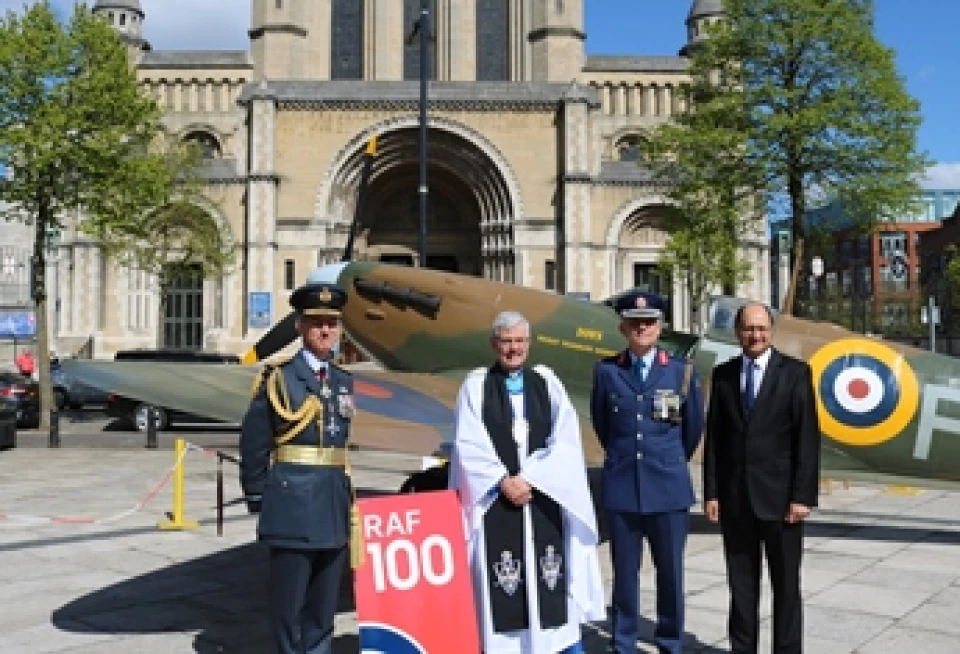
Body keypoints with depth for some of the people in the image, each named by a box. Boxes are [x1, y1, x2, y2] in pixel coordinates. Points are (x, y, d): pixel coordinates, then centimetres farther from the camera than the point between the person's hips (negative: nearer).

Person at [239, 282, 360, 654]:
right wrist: (257, 498, -4)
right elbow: (254, 445, -5)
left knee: (323, 608, 14)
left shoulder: (344, 382, 12)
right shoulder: (278, 377, -5)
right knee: (288, 606, 5)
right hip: (292, 507, -5)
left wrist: (347, 500, 13)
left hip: (335, 509, 5)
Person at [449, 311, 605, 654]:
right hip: (495, 496, -1)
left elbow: (565, 441, 0)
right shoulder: (476, 385, 2)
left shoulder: (547, 381, 8)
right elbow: (468, 445, -5)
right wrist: (503, 481, -13)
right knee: (499, 583, -1)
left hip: (545, 495, 2)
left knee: (552, 574, 5)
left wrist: (530, 478, -10)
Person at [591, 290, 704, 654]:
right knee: (624, 572, 7)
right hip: (621, 487, 0)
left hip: (669, 487, 0)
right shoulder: (606, 371, 1)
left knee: (670, 572, 8)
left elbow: (694, 427, 12)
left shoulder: (682, 371, 0)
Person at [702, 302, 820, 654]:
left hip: (779, 495, -2)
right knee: (741, 582, 11)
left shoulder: (796, 372, -2)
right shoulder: (723, 374, 6)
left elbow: (808, 437, -6)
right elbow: (714, 437, 6)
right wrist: (711, 492, 1)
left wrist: (803, 495, -11)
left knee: (786, 583, 8)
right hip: (735, 496, 3)